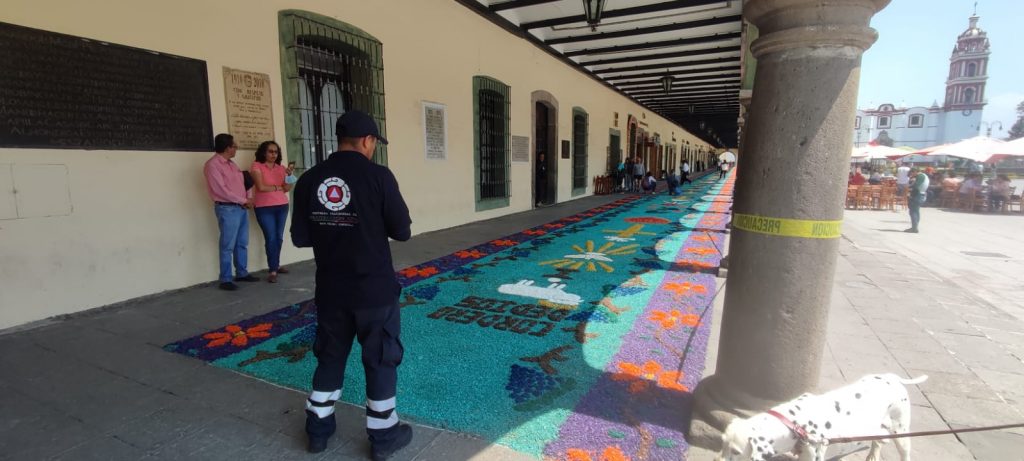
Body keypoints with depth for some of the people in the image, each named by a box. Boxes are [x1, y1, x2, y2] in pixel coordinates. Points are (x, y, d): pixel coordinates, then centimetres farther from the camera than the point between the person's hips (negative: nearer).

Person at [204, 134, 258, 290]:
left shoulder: (231, 164, 17)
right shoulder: (213, 164, -10)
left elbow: (241, 183, 20)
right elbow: (220, 190, -17)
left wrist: (247, 199, 1)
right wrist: (243, 200, -12)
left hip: (241, 207, 8)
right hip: (227, 209, -8)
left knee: (242, 243, 13)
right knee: (228, 246, -5)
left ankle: (242, 273, 24)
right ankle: (225, 280, 1)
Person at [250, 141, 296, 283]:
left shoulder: (280, 168, 8)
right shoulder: (257, 166, -3)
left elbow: (287, 188, 1)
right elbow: (261, 187, -12)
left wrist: (289, 174, -13)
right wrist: (278, 187, -1)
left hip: (282, 206, 5)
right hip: (264, 208, -4)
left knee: (279, 237, 10)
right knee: (271, 238, -7)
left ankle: (276, 265, 24)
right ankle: (273, 271, -2)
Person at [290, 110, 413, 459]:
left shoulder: (309, 179, 0)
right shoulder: (377, 175, -13)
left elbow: (300, 237, 4)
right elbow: (402, 231, -10)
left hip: (330, 289, 5)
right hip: (375, 289, -4)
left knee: (330, 357, 22)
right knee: (381, 360, 11)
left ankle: (318, 429, 36)